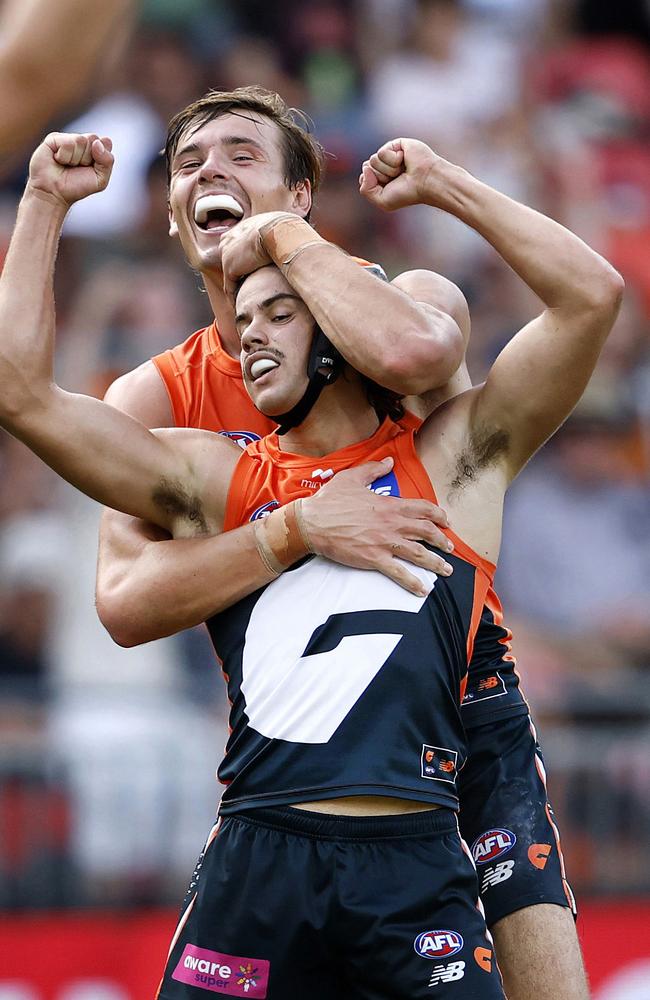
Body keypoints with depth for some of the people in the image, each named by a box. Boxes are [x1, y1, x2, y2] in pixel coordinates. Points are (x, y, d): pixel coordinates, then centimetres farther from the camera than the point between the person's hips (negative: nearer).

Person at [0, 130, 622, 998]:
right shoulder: (213, 480, 16)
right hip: (256, 860, 2)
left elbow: (592, 294, 3)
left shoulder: (450, 459, 12)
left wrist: (442, 186, 7)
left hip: (414, 865, -2)